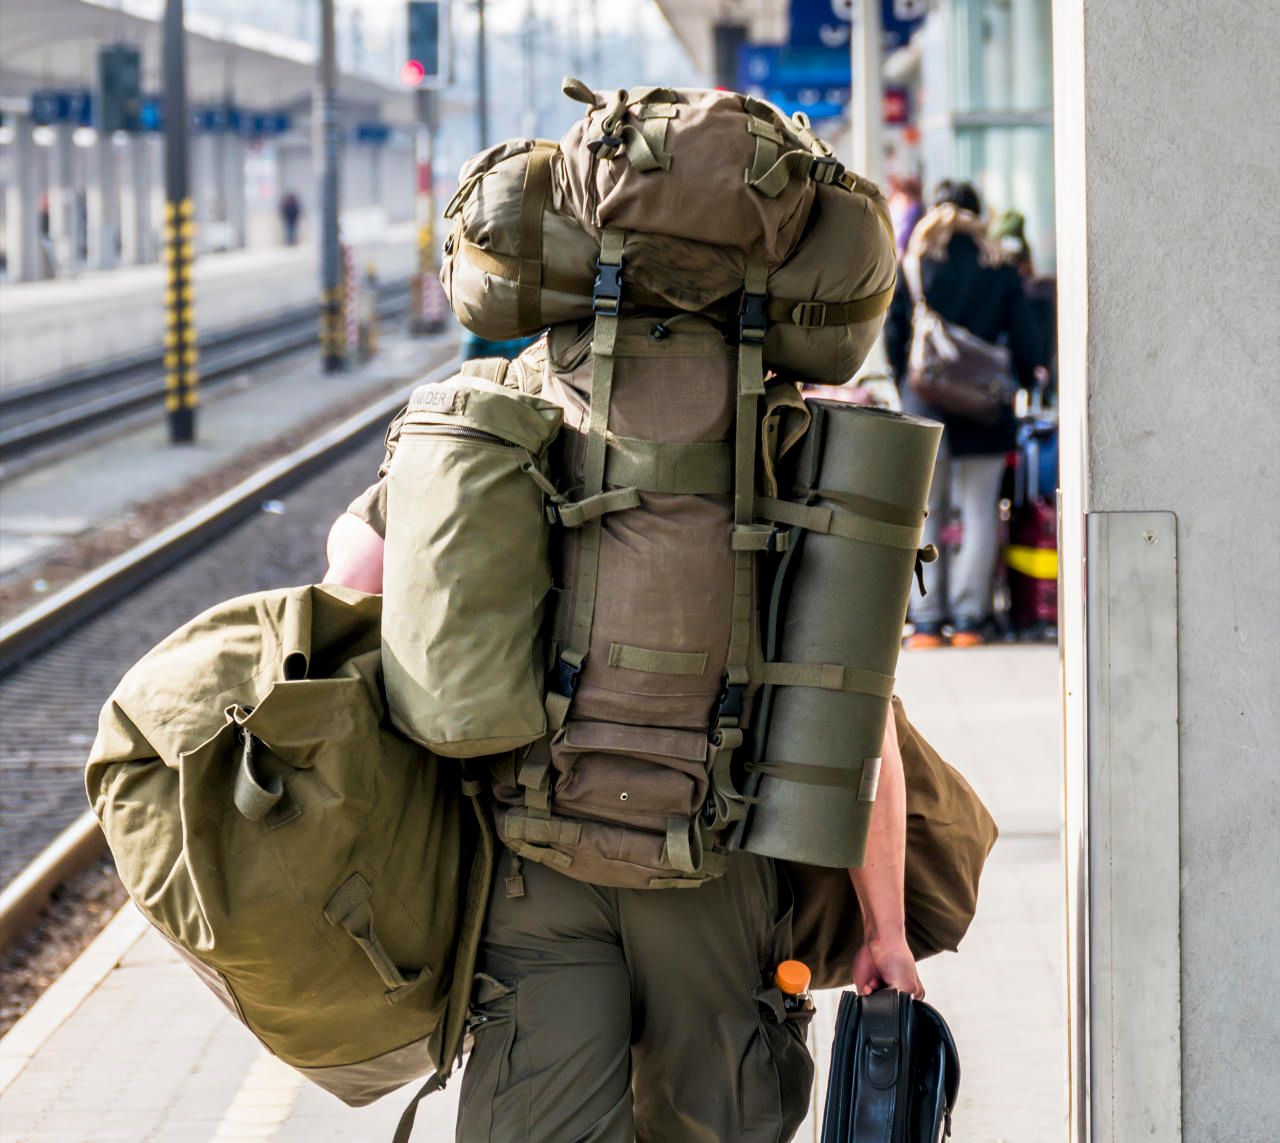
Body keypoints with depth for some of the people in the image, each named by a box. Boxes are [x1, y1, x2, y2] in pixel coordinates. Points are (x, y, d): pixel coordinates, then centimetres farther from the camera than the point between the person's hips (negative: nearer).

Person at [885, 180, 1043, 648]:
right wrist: (1024, 383, 20)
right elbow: (1023, 341, 3)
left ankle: (926, 619, 1)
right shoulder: (1000, 269, 1)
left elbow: (893, 336, 0)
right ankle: (968, 616, 3)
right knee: (979, 512, 6)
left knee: (925, 513, 6)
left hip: (926, 405, 0)